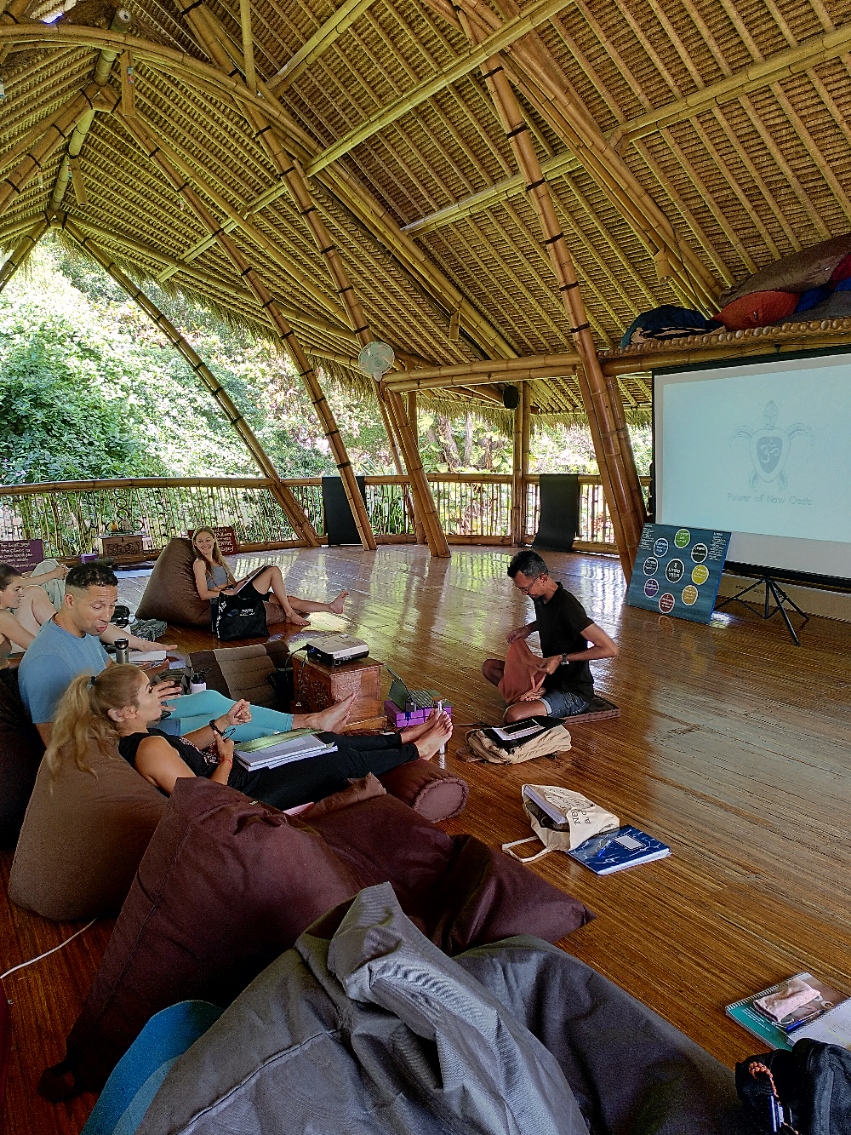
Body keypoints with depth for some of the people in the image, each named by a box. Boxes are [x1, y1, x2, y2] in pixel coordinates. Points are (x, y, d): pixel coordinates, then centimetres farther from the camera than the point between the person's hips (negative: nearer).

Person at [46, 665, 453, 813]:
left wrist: (222, 725, 3)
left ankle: (403, 738, 33)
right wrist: (227, 759, -14)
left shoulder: (131, 738, -2)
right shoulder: (150, 749, -31)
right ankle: (416, 750, 23)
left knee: (329, 743, 15)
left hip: (237, 774, 9)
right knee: (341, 760, 1)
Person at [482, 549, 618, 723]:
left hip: (573, 692, -9)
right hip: (549, 678, 10)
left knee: (513, 716, -32)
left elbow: (610, 649, -27)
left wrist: (562, 659, -24)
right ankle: (537, 692, -9)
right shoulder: (539, 597, 2)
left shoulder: (567, 606, -25)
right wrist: (528, 628, 8)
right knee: (490, 666, 7)